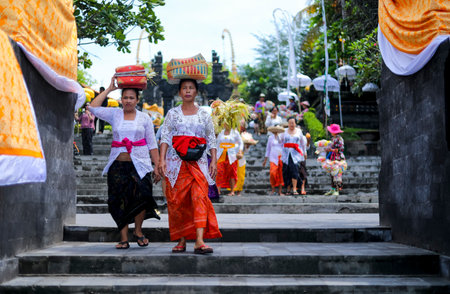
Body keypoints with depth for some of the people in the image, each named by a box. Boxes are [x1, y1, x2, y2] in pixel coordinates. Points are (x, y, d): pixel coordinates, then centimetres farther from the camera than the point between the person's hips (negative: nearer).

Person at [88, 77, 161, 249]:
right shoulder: (114, 114, 10)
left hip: (139, 164, -1)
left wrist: (157, 166, 1)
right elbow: (94, 107, -4)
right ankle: (124, 238, 7)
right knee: (120, 201, -1)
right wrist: (109, 89, 1)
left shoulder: (144, 118, 9)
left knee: (141, 195, -16)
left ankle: (138, 231, 6)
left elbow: (152, 144, 8)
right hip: (118, 164, 1)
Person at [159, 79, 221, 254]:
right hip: (176, 161, 0)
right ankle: (181, 240, 11)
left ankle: (199, 241, -21)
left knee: (200, 197, -15)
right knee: (177, 200, 0)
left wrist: (214, 160, -2)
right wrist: (162, 159, -9)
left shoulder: (204, 115, 12)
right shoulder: (172, 113, 10)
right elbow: (165, 137, 3)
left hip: (198, 162, 0)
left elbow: (211, 139, 10)